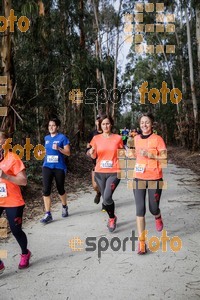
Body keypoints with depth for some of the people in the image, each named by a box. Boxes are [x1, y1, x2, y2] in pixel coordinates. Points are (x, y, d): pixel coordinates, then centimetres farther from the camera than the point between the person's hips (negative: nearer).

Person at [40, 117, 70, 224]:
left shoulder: (62, 137, -6)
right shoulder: (46, 138, 10)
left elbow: (68, 153, -8)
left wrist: (58, 148, -23)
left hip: (59, 167, -3)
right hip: (47, 167, 3)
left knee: (60, 189, 11)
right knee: (46, 190, -8)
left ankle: (64, 207, 39)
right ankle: (48, 214, -3)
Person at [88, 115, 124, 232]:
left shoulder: (118, 138, -1)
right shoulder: (96, 138, 2)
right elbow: (94, 156, 6)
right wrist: (92, 152, -16)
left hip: (114, 172, -3)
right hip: (100, 172, 3)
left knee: (107, 197, -19)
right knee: (105, 198, 12)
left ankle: (112, 218, 10)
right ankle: (112, 218, 38)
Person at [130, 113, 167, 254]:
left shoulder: (157, 139, -6)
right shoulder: (136, 138, 7)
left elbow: (164, 157, -10)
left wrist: (149, 155, -20)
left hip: (155, 178, -3)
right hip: (139, 178, 3)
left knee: (153, 208, 8)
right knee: (140, 209, -3)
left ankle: (158, 218, 47)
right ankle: (142, 241, 6)